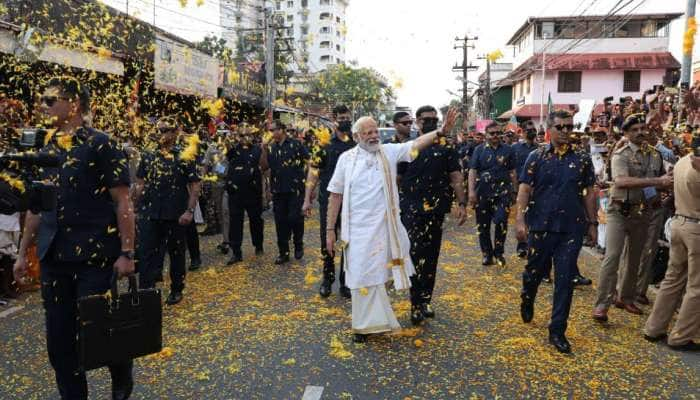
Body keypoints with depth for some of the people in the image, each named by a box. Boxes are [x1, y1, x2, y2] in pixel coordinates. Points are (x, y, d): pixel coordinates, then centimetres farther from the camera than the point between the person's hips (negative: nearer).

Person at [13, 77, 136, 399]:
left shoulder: (100, 145, -7)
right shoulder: (45, 151, 12)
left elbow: (122, 201, -11)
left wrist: (127, 253, -16)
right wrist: (22, 253, 15)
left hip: (94, 255, -6)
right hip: (52, 257, 6)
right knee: (59, 338, 10)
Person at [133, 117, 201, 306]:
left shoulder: (184, 157, -3)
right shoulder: (148, 156, 8)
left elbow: (195, 186, -6)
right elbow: (140, 184, 12)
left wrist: (190, 211, -15)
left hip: (176, 215, -3)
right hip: (150, 213, 3)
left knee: (176, 253, 10)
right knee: (146, 253, 0)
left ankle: (177, 290, 26)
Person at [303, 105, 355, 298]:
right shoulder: (324, 143, -1)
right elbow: (313, 171, -2)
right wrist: (307, 200, -6)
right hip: (328, 200, -1)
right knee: (327, 241, 8)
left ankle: (346, 282, 21)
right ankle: (327, 278, 27)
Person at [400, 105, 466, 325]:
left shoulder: (446, 148, 6)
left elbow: (456, 178, 2)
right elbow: (397, 179, 7)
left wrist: (462, 203, -8)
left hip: (436, 210, 2)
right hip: (411, 209, -2)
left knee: (430, 256, 9)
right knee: (414, 254, -9)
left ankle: (424, 301, 22)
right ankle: (418, 303, 0)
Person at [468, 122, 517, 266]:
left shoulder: (507, 150, 9)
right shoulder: (479, 150, 5)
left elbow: (512, 172, 12)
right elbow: (472, 171, -1)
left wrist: (514, 190, 9)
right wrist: (472, 191, -10)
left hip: (503, 191, 0)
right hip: (483, 192, 0)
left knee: (501, 220, -14)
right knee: (483, 225, 5)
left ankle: (498, 252, 6)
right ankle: (487, 254, 20)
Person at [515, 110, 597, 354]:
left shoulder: (582, 159, 5)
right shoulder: (536, 157, -1)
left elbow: (589, 193, 9)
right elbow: (524, 189, -5)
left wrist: (592, 223, 8)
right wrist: (520, 220, -14)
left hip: (572, 228, 1)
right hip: (541, 225, -1)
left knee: (565, 280, 2)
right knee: (535, 270, 13)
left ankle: (557, 331, 11)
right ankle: (527, 300, 46)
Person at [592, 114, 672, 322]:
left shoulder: (655, 155, 8)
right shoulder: (620, 154, -9)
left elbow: (662, 182, 21)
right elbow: (621, 181, -26)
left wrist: (657, 193, -2)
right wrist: (656, 181, -28)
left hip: (642, 212, 6)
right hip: (620, 211, -6)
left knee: (635, 257, 15)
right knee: (612, 257, -11)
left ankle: (626, 298, 30)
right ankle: (602, 304, -7)